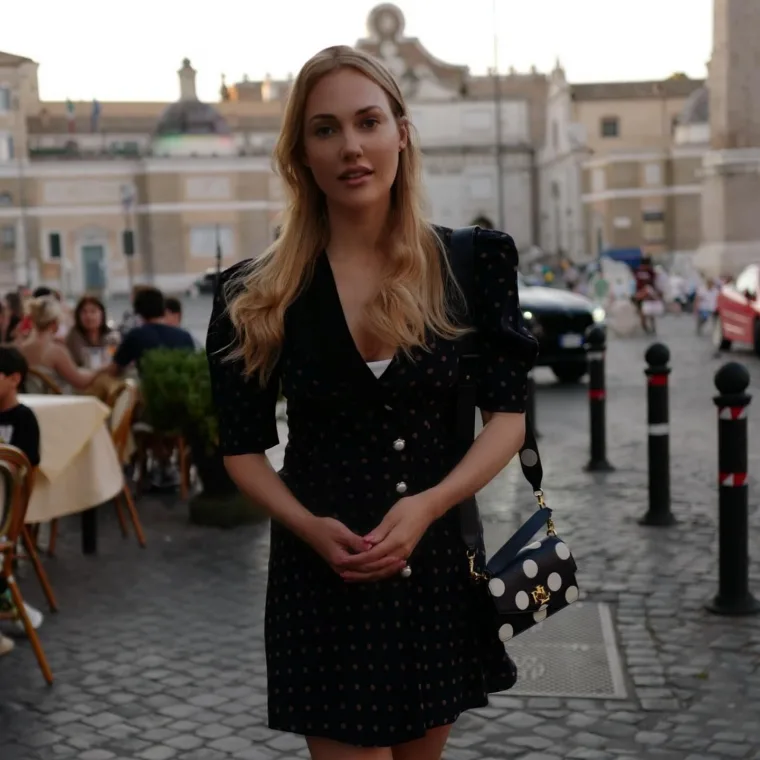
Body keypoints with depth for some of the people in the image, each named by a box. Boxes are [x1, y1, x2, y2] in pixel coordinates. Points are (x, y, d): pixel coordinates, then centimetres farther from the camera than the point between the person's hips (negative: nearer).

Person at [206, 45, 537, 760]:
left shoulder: (470, 262, -2)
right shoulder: (259, 295, -3)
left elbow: (508, 416, -3)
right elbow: (244, 447, 1)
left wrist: (428, 506, -19)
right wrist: (308, 526, -17)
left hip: (441, 561, 2)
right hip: (322, 573, -1)